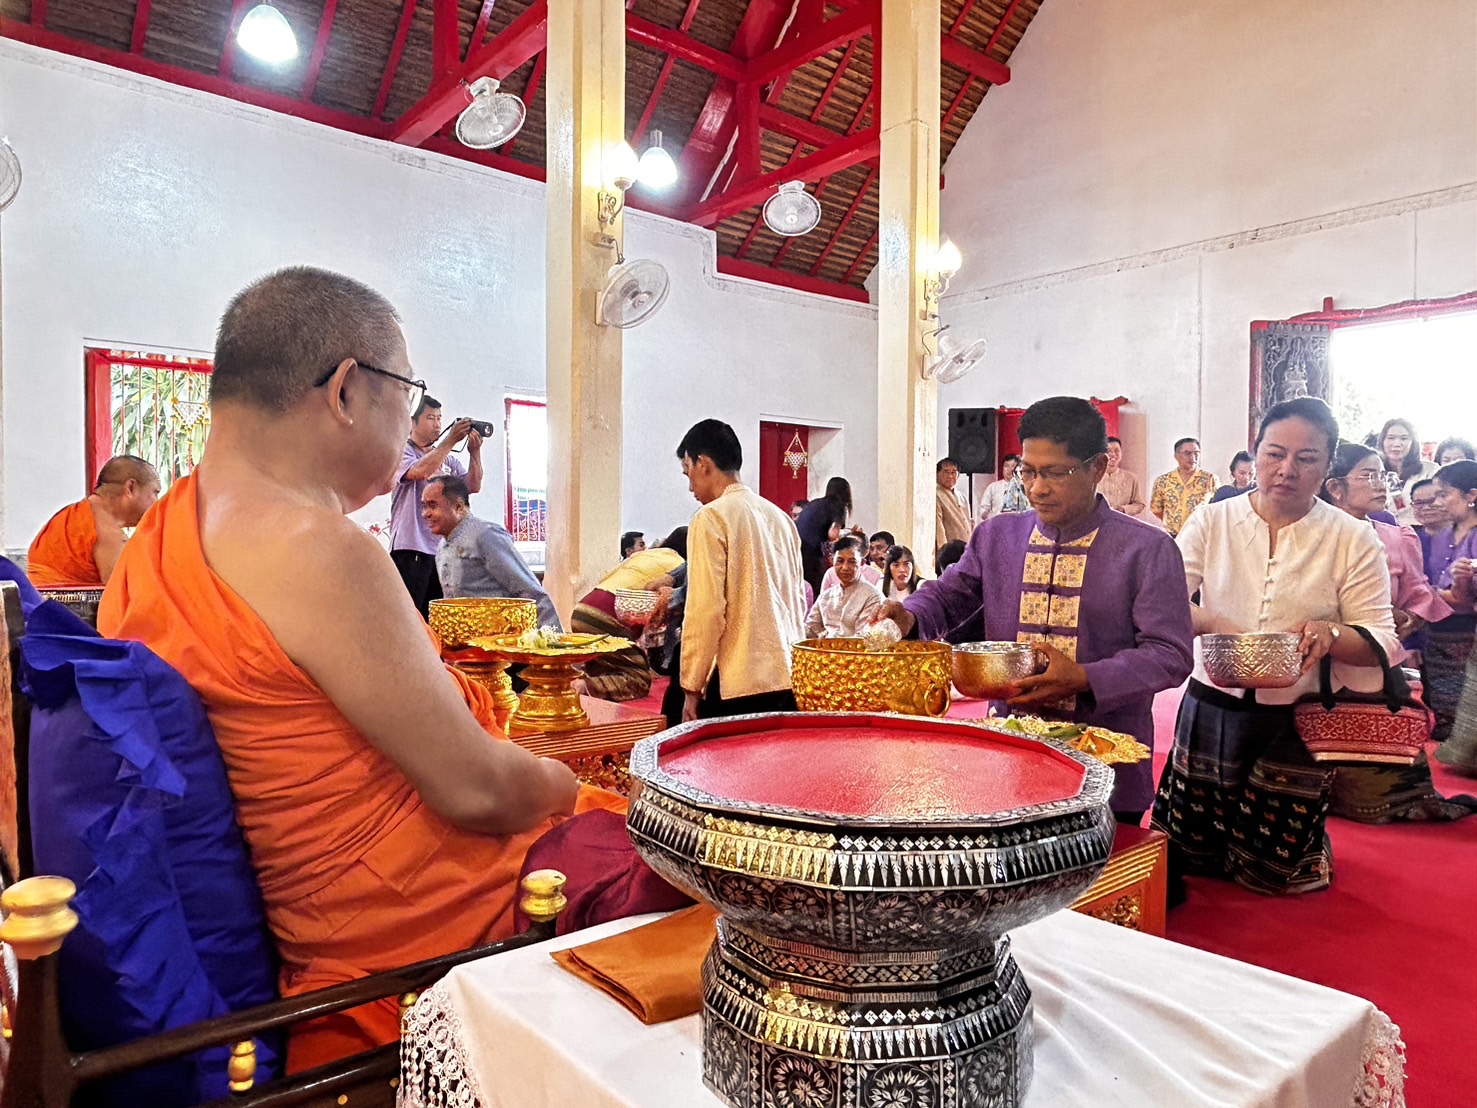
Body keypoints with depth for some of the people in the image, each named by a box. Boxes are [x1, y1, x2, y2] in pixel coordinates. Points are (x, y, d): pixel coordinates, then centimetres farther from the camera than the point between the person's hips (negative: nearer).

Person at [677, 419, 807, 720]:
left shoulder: (711, 518, -8)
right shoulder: (780, 517, 13)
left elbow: (706, 610, -13)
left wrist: (692, 687, -6)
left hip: (738, 684, -7)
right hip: (789, 678, 7)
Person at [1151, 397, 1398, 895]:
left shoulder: (1354, 541, -2)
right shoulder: (1211, 522, -1)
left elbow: (1382, 641, -3)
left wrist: (1331, 635, -24)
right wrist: (1210, 623, -31)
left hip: (1301, 722, 0)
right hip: (1213, 707, 0)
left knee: (1272, 869, 12)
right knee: (1188, 854, 8)